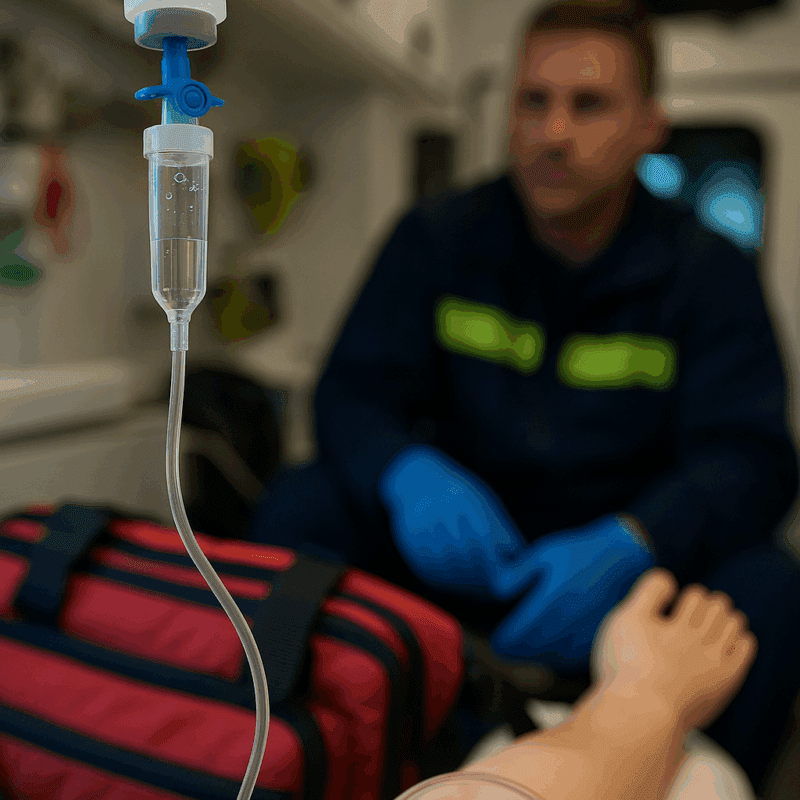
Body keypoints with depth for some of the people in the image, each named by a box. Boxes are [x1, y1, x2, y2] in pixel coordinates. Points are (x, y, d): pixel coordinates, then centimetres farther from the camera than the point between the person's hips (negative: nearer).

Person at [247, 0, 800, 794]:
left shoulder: (708, 271, -4)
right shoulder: (435, 236, -1)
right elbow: (352, 393, -6)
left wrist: (631, 543, -35)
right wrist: (407, 474, -31)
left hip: (615, 574, 0)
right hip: (460, 549, 1)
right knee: (300, 503, -20)